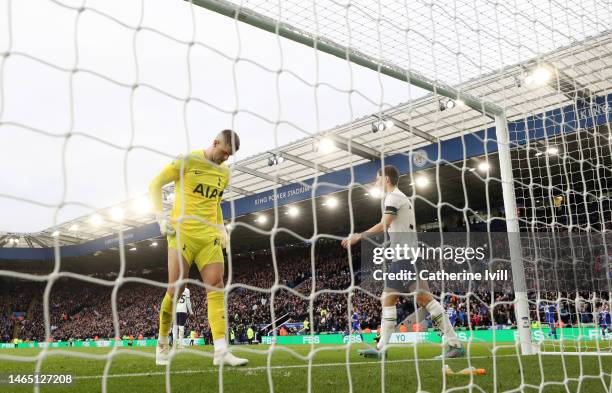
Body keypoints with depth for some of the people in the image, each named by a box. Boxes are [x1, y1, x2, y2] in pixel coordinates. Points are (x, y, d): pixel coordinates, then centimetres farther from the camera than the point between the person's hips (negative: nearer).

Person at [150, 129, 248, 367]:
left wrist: (222, 228, 13)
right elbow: (155, 184, -2)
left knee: (216, 286, -8)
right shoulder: (188, 161, -5)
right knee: (175, 289, -3)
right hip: (182, 233, -5)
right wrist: (160, 216, -13)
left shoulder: (225, 173, 13)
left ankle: (221, 351, -11)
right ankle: (162, 343, 20)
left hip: (209, 236, 5)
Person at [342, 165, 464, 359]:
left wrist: (358, 236, -17)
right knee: (387, 298, 9)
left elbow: (384, 225, -19)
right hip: (402, 256, 11)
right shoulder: (400, 197, 24)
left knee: (423, 297, -15)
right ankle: (381, 348, 11)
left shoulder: (393, 196, -7)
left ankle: (454, 344, -15)